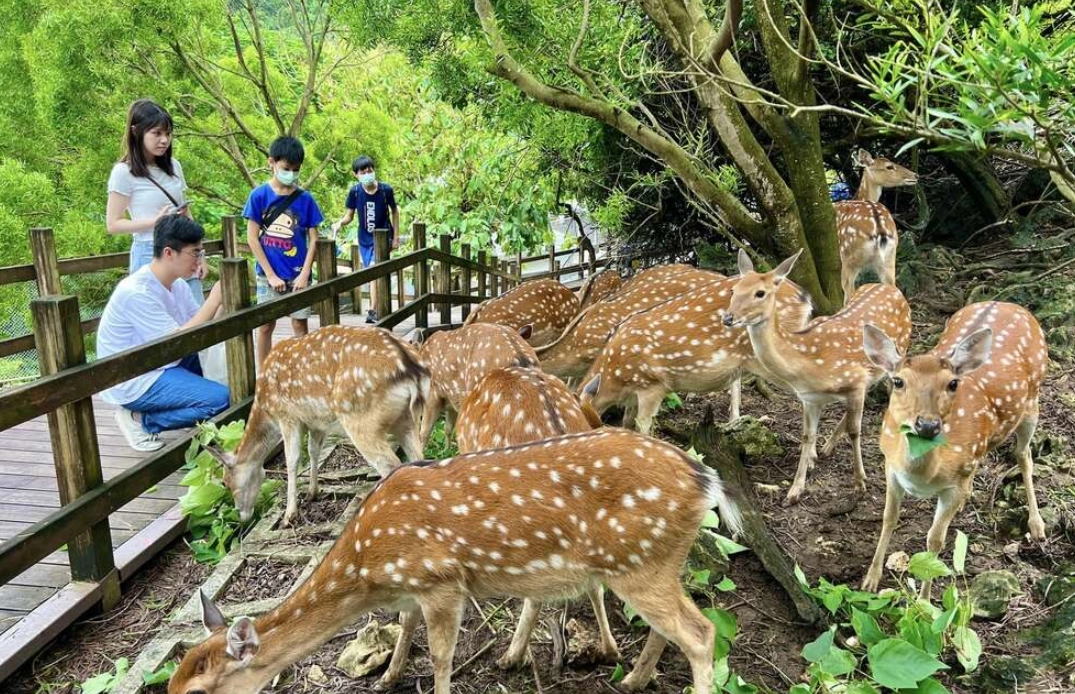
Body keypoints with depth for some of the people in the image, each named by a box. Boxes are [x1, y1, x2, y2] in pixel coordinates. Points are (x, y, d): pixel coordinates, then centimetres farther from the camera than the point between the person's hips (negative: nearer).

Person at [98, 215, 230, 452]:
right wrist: (214, 300, -25)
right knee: (220, 399, -21)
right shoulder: (136, 292, -25)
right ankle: (141, 419, -3)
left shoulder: (177, 285, 2)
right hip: (133, 381, -10)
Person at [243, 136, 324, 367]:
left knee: (300, 324, 5)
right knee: (266, 325, 7)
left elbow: (313, 238, 1)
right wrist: (271, 275, -9)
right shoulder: (259, 195, -5)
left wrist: (305, 274, -8)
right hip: (268, 274, -1)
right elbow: (252, 238, -5)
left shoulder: (305, 198, -1)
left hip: (298, 274, 1)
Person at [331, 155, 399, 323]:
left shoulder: (386, 189, -13)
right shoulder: (355, 191, -9)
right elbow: (349, 215, 1)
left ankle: (373, 312, -18)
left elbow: (394, 211, 1)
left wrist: (395, 236, 0)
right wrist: (340, 223, -21)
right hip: (364, 239, 3)